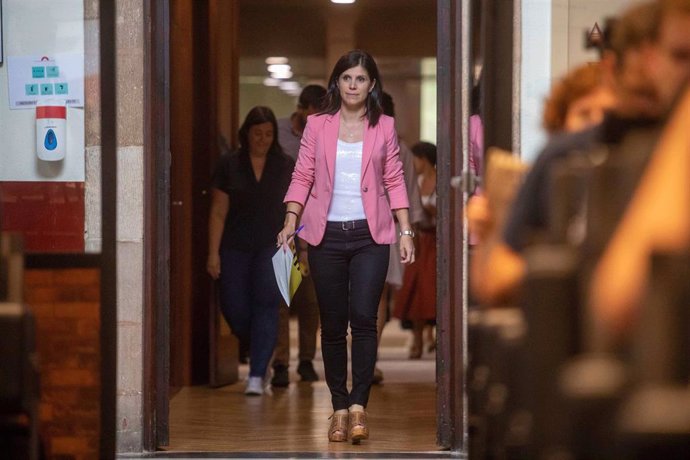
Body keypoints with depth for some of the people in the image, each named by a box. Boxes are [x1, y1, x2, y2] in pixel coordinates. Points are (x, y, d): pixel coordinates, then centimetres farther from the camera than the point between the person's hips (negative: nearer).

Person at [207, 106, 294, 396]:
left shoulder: (286, 166, 4)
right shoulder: (228, 165, 1)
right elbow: (218, 212, 1)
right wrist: (213, 253, -4)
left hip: (273, 246, -1)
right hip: (235, 249, 1)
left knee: (266, 304, -12)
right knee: (235, 309, 0)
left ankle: (257, 376, -10)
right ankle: (261, 355, 29)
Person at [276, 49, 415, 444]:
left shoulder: (384, 127, 4)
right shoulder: (317, 125, 4)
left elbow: (395, 181, 6)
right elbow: (303, 177, 3)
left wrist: (406, 231, -1)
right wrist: (291, 222, -10)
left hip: (370, 235, -1)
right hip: (327, 235, 1)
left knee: (364, 317, -14)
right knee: (333, 324, 4)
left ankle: (358, 404, -11)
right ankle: (340, 407, 11)